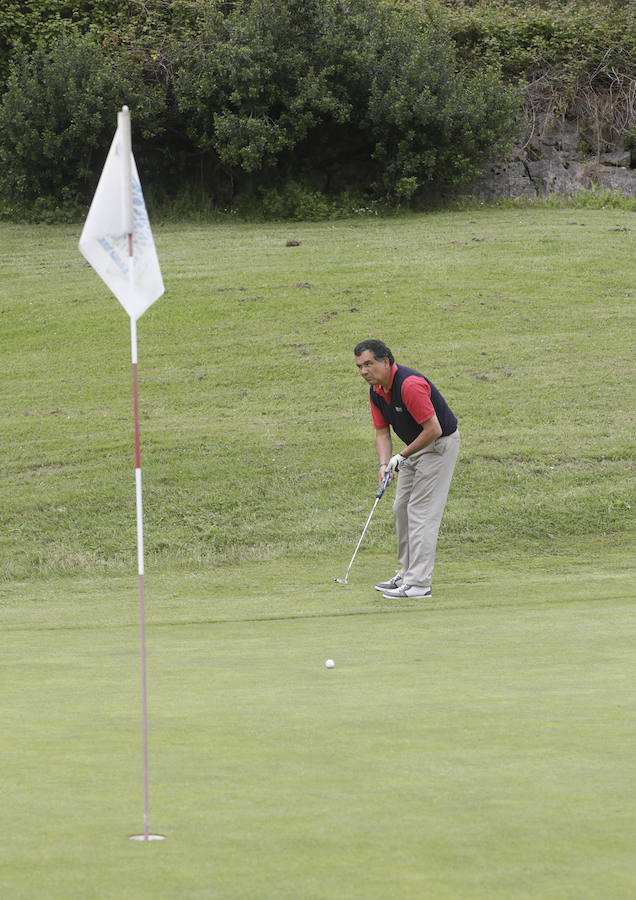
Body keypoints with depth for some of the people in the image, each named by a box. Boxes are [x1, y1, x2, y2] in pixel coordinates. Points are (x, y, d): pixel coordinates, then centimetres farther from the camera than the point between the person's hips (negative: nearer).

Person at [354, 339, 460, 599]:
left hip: (440, 444, -10)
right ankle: (407, 574, 22)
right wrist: (384, 464, -14)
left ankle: (419, 584, -13)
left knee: (422, 512, -12)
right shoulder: (376, 391, 0)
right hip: (414, 446, 10)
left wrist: (402, 456, -19)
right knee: (401, 509, 12)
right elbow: (382, 432, 4)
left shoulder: (410, 385, -29)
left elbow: (434, 429, -29)